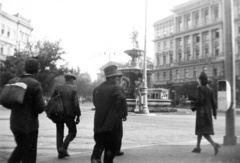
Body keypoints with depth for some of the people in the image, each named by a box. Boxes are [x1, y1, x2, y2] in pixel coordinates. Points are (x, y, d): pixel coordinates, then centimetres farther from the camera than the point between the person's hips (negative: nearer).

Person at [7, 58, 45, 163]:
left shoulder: (13, 82, 1)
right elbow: (40, 107, -17)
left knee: (21, 147, 28)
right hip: (29, 125, -6)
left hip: (14, 123, 6)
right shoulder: (35, 85, -17)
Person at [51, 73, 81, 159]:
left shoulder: (58, 88, 4)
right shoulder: (73, 89, -6)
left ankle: (60, 152, 15)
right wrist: (78, 115, -7)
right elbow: (76, 103, -12)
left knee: (60, 133, 14)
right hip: (69, 114, -4)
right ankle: (63, 147, -4)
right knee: (72, 132, 12)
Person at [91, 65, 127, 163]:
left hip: (98, 123, 5)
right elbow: (122, 98, -30)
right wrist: (119, 112, -18)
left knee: (99, 144, 18)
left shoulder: (97, 89, 10)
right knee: (110, 147, 11)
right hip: (111, 123, -5)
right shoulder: (116, 88, -12)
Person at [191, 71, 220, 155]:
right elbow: (213, 102, 8)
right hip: (208, 111, 8)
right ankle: (197, 147, 24)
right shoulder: (210, 89, 8)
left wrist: (193, 104, -4)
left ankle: (214, 144, -23)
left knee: (204, 132, -5)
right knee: (200, 129, 18)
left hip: (201, 111, -7)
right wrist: (214, 113, 13)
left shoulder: (200, 88, -13)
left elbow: (200, 100, -23)